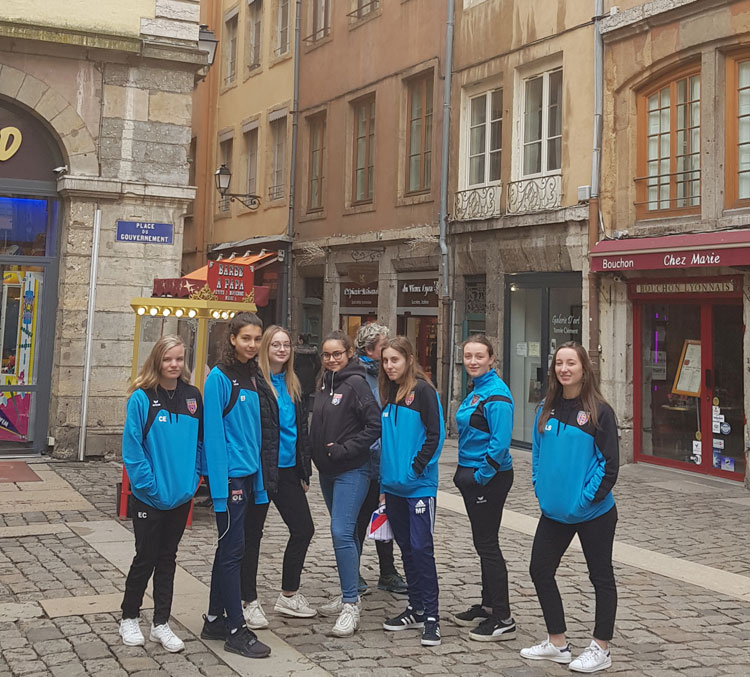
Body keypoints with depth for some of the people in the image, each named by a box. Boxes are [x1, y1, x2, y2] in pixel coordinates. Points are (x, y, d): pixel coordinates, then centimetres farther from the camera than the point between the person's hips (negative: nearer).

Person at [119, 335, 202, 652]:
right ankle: (129, 619, 26)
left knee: (167, 558, 13)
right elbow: (132, 448, -13)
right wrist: (150, 486, -15)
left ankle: (161, 624, 23)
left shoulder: (192, 396, 2)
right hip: (149, 496, -4)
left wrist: (193, 478, 2)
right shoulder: (141, 398, -12)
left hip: (181, 496, 4)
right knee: (146, 557, 7)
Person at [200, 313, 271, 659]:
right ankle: (236, 631, 4)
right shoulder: (220, 377, -11)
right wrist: (221, 485, -19)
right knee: (233, 549, -3)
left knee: (229, 548, 14)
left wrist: (260, 480, 10)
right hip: (229, 475, -8)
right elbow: (213, 433, -15)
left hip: (249, 475, 8)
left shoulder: (253, 378, 12)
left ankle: (215, 620, 24)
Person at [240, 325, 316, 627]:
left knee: (303, 529, 10)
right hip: (260, 469, -7)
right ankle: (250, 603, 16)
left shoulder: (293, 384, 12)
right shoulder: (255, 381, -11)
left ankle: (288, 596, 26)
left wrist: (304, 471, 15)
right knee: (252, 534, 5)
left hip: (287, 469, 8)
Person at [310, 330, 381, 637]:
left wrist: (344, 450, -17)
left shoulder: (356, 384, -12)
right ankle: (348, 595, 26)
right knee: (344, 533, 16)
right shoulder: (324, 383, 12)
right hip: (328, 471, 8)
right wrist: (318, 454, 11)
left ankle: (351, 606, -10)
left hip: (351, 471, -8)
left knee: (341, 532, -15)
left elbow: (375, 425, -17)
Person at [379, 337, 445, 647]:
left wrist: (417, 467, -16)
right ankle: (416, 609, 23)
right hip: (393, 485, 7)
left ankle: (431, 616, 1)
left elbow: (435, 434, -12)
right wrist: (384, 477, 12)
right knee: (406, 547, 13)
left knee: (421, 548, -6)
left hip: (419, 485, -7)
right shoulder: (388, 394, 12)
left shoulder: (423, 390, -9)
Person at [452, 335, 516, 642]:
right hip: (473, 475, 10)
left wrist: (481, 477, -18)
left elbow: (500, 442, -24)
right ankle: (488, 607, 29)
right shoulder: (476, 391, 12)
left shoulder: (496, 393, -18)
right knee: (483, 543, 17)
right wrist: (465, 474, 14)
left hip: (490, 478, -10)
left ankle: (503, 620, 5)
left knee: (487, 544, -3)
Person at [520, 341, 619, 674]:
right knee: (540, 570, 10)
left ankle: (600, 649, 22)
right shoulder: (546, 408, 3)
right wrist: (541, 488, 2)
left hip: (593, 513, -6)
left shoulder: (599, 410, -12)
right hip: (554, 510, 6)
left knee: (601, 577, 8)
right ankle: (557, 643, 26)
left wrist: (588, 498, -16)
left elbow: (610, 462, -12)